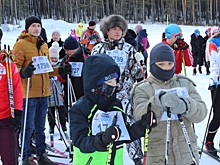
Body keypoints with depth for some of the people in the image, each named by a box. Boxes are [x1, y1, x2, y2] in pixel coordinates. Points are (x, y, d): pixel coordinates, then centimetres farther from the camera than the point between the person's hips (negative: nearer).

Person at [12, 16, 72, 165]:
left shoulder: (44, 45, 15)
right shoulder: (21, 45, -6)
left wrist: (60, 71, 8)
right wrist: (23, 73, -31)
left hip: (44, 93, 7)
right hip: (28, 93, -7)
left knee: (40, 127, 16)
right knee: (28, 127, -2)